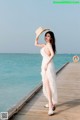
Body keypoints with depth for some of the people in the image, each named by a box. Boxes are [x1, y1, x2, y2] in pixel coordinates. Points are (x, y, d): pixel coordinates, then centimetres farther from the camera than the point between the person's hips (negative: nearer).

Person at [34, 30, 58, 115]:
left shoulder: (49, 44, -8)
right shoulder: (45, 45, 17)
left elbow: (52, 54, -24)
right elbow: (36, 44, 30)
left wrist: (46, 64, -25)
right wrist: (37, 36, 18)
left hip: (48, 66, -9)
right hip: (45, 66, 9)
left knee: (47, 85, -16)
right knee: (46, 85, 16)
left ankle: (51, 107, -18)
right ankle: (51, 103, 31)